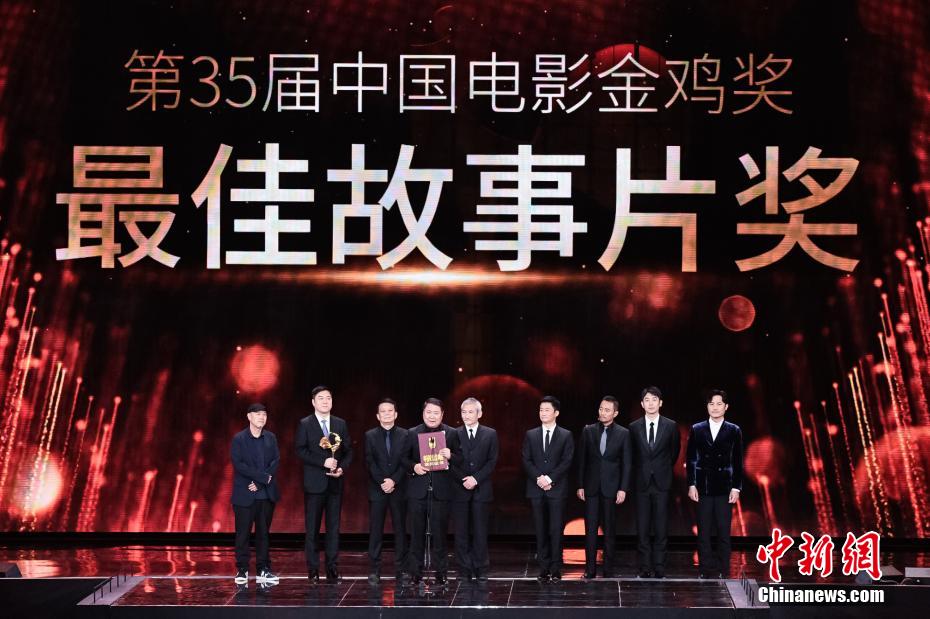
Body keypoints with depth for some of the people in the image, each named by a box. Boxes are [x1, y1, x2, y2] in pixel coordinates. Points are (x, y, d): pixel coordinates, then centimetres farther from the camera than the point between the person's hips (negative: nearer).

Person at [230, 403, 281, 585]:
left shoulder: (270, 438, 9)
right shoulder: (239, 439, -3)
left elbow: (276, 462, 1)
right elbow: (239, 464, -13)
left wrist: (259, 482, -12)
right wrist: (263, 476, -16)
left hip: (266, 494, 3)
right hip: (245, 495, -3)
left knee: (263, 533, 7)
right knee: (243, 533, 0)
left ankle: (263, 570, 11)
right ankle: (242, 570, 6)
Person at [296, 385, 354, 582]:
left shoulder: (341, 424, 11)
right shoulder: (305, 424, 1)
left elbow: (348, 451, 11)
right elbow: (301, 451, -8)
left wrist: (342, 468, -8)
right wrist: (323, 462, -17)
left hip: (335, 483, 3)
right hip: (314, 483, -3)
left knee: (334, 527, 4)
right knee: (312, 527, 0)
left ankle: (333, 568, 7)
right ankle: (313, 569, 4)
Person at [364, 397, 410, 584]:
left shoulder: (405, 435, 5)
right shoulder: (370, 436, 7)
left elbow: (406, 462, -1)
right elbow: (370, 462, 0)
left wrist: (393, 481, -13)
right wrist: (382, 482, -12)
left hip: (399, 489, 0)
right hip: (377, 490, 0)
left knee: (400, 530, 1)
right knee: (375, 531, -1)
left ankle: (400, 569, 5)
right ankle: (374, 570, 2)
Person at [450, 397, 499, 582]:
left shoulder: (490, 434, 6)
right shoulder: (454, 434, 7)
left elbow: (492, 461, 1)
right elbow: (451, 462, 3)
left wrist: (476, 478, -10)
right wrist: (464, 480, -10)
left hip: (481, 489, -1)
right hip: (460, 489, 1)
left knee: (480, 531, -1)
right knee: (461, 532, 0)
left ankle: (481, 570, 5)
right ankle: (465, 571, 5)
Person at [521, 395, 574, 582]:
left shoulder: (566, 436, 4)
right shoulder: (531, 435, 11)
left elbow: (566, 462, -3)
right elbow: (526, 461, 5)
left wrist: (550, 479, -13)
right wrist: (539, 478, -11)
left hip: (557, 489, -2)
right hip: (536, 489, 2)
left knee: (556, 530, -4)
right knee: (540, 530, 3)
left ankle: (556, 569, 0)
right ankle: (544, 568, 6)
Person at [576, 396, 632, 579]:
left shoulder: (623, 434, 1)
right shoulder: (588, 431, 5)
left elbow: (627, 464, 0)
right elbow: (581, 460, 7)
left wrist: (623, 489, -7)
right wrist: (580, 485, 2)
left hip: (611, 488, -1)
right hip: (591, 487, 1)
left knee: (610, 530, 3)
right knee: (590, 529, 0)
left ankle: (609, 570, 9)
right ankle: (590, 569, 3)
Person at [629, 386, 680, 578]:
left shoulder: (671, 426, 1)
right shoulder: (634, 427, 4)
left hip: (662, 483, -1)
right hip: (642, 483, 1)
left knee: (661, 528, 0)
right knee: (642, 528, 1)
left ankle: (659, 567, 4)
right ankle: (645, 567, 6)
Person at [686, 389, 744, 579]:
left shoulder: (734, 431, 4)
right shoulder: (697, 430, 6)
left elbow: (738, 462, 4)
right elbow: (691, 460, 6)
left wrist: (736, 487, -3)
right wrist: (691, 485, -1)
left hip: (724, 489, -1)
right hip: (703, 488, 1)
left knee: (724, 532, 0)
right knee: (703, 532, 3)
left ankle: (723, 572, 5)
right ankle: (704, 571, 8)